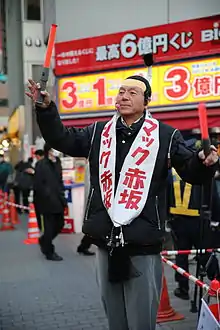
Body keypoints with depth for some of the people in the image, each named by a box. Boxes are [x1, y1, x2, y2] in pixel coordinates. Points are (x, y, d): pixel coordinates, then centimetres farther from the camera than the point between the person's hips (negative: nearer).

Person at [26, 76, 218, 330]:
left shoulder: (165, 136, 0)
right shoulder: (99, 133, 11)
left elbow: (191, 172, -2)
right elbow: (62, 139, 14)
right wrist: (45, 108, 1)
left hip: (143, 242, -4)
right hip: (106, 239, 4)